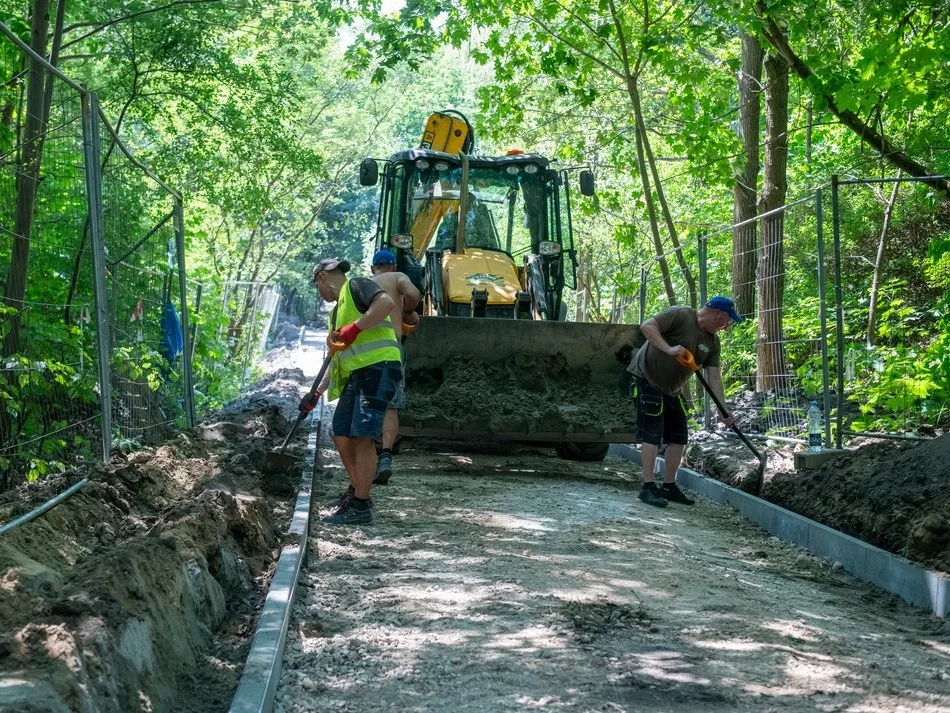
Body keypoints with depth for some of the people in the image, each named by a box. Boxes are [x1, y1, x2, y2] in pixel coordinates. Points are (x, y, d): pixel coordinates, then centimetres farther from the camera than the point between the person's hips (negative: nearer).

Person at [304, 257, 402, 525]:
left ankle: (361, 507, -9)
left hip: (378, 368, -10)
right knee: (341, 435, 10)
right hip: (356, 375, 10)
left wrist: (354, 328, -21)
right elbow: (338, 359, 32)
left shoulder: (355, 286, 1)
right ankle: (358, 490, 25)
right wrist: (317, 393, 28)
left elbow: (387, 302, -20)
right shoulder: (337, 311, 29)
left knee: (363, 437, -12)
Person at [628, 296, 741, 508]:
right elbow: (647, 326, -25)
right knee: (652, 434, -10)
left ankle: (669, 486, 17)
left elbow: (714, 376, 2)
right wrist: (668, 349, -34)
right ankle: (648, 488, -8)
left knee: (678, 437, 8)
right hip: (648, 378, -8)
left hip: (672, 388, 9)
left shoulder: (712, 341, 4)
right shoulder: (680, 316, -18)